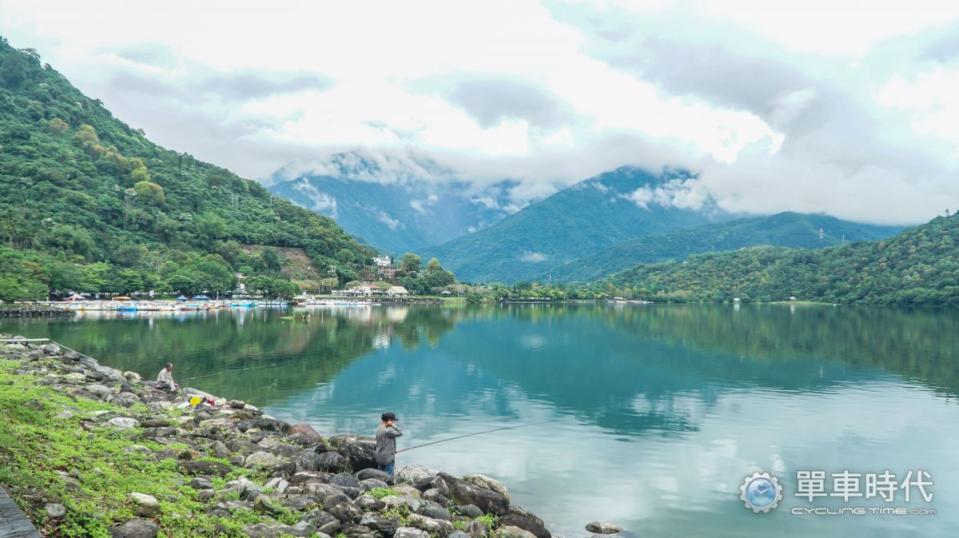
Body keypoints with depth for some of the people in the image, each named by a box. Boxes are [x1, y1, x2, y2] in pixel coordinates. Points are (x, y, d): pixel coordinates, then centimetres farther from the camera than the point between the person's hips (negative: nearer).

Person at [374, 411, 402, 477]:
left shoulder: (379, 429, 6)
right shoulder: (387, 431, -23)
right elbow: (400, 433, -16)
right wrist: (393, 425, -18)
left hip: (379, 457, 9)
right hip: (388, 458, -9)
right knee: (388, 477, 0)